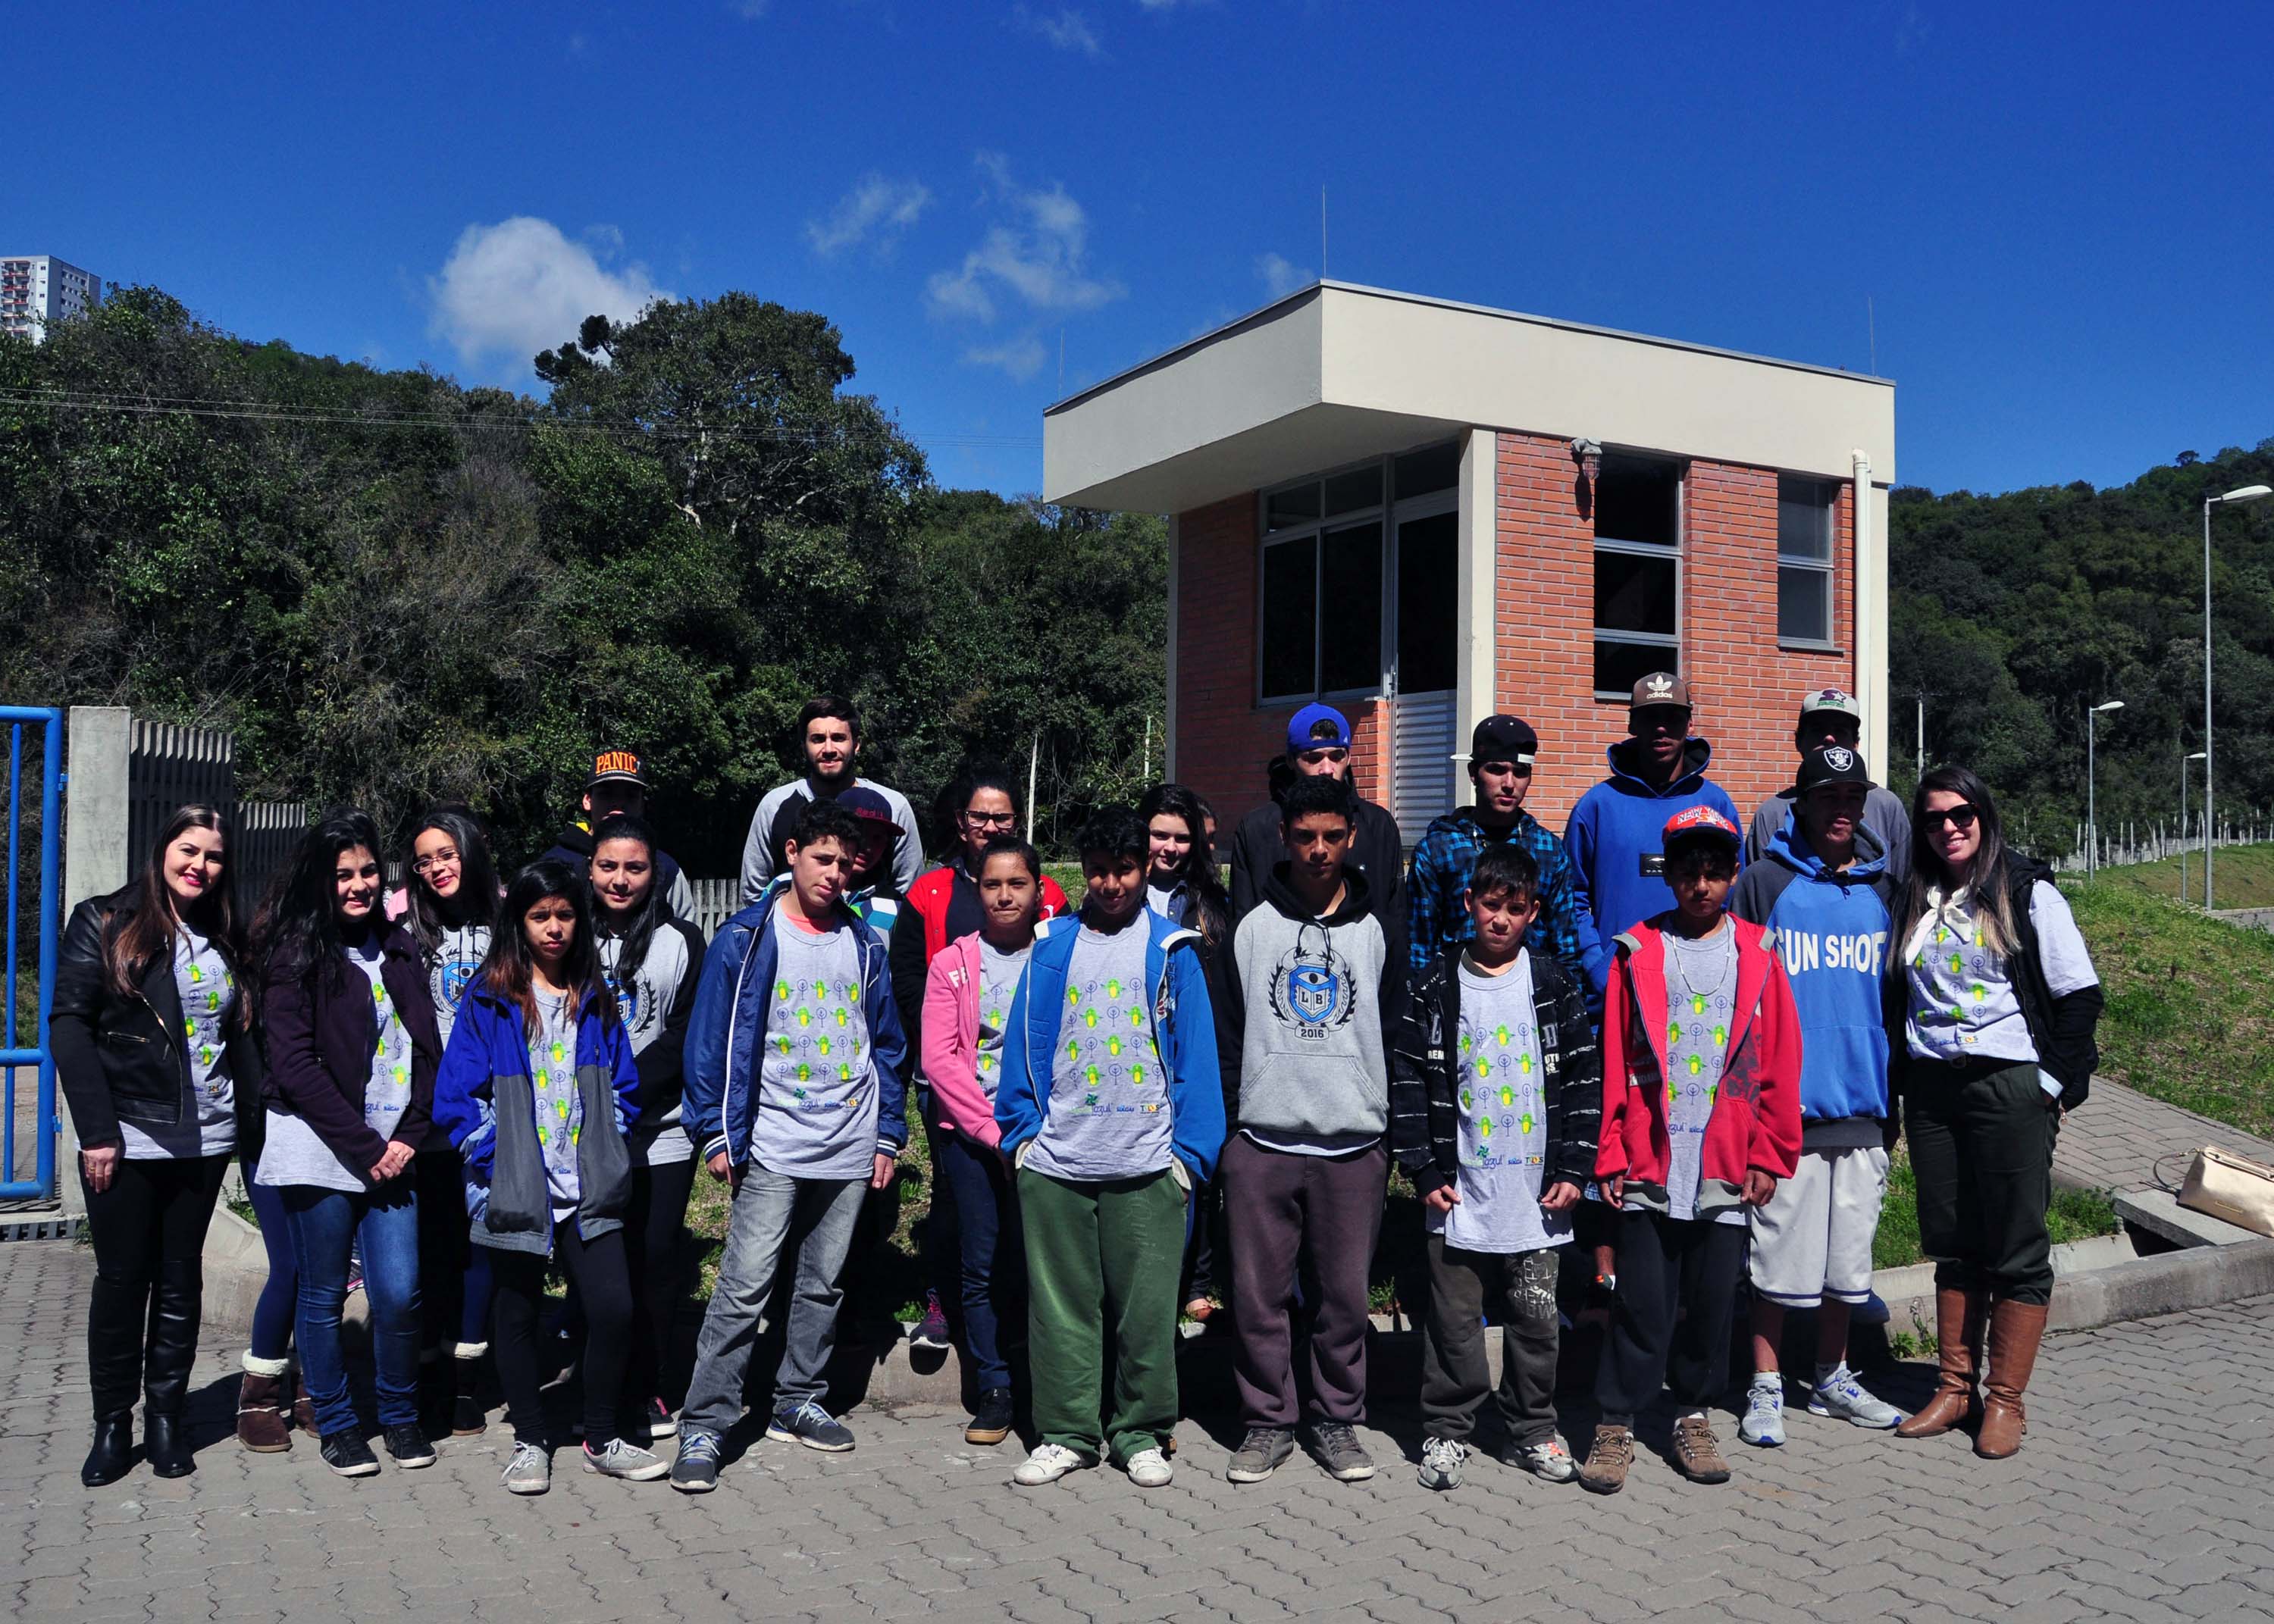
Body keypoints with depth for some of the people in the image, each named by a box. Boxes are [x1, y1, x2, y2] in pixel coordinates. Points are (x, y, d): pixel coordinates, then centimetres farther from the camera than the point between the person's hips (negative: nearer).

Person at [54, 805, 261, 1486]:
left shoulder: (224, 942, 11)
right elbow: (69, 1025, -8)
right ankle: (113, 1426, 17)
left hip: (204, 1141, 4)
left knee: (181, 1281, 10)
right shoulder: (105, 922, -3)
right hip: (126, 1141, -4)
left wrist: (255, 1125, 3)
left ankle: (166, 1418, 19)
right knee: (122, 1281, 4)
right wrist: (97, 1131, -14)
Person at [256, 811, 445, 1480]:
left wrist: (409, 1135, -1)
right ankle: (335, 1424, 24)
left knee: (398, 1293, -1)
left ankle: (400, 1414, 20)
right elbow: (293, 1063, -9)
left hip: (391, 1152, 3)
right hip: (321, 1152, -3)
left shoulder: (398, 947, 12)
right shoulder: (295, 954, -3)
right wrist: (363, 1146, -11)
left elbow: (427, 1047, 11)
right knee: (323, 1296, 6)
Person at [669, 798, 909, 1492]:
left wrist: (889, 1135, 9)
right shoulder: (746, 938, -4)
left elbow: (886, 1044, 13)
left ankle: (797, 1403, 27)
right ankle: (703, 1427, -1)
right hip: (772, 1144, -4)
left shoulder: (863, 944, 8)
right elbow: (711, 1039, -4)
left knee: (824, 1283, 13)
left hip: (850, 1145, 5)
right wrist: (716, 1133, -8)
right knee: (745, 1286, -8)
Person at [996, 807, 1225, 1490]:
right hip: (1055, 1163, 2)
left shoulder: (1171, 949, 4)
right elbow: (1026, 1043, 10)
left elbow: (1195, 1052, 2)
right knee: (1061, 1304, 8)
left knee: (1146, 1306, 5)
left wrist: (1191, 1152, -3)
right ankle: (1067, 1432, 20)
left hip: (1147, 1164, -1)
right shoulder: (1053, 948, 9)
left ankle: (1140, 1432, 20)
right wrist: (1020, 1131, 1)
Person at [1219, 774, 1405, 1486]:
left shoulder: (1381, 930, 8)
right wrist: (1221, 1128, 2)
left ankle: (1338, 1420, 21)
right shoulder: (1249, 926, 6)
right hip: (1261, 1140, 0)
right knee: (1259, 1292, 3)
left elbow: (1397, 1033, 9)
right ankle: (1268, 1421, 18)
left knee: (1345, 1293, 5)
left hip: (1354, 1144, 0)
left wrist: (1390, 1133, 3)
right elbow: (1226, 1029, 7)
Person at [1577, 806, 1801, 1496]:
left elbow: (1780, 1063, 7)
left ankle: (1693, 1414, 26)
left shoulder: (1756, 954, 7)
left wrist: (1770, 1154, 3)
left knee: (1712, 1300, 9)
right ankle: (1616, 1425, 12)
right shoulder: (1638, 953, 3)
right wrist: (1611, 1155, -2)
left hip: (1728, 1166, 2)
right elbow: (1614, 1062, 1)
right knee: (1643, 1301, 0)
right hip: (1650, 1162, -1)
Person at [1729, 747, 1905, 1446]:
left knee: (1849, 1252, 12)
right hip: (1786, 1103, -4)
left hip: (1862, 1105, 4)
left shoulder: (1881, 888, 10)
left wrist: (1894, 1101, 14)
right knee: (1780, 1250, 1)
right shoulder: (1764, 882, -3)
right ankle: (1766, 1388, 14)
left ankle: (1832, 1379, 28)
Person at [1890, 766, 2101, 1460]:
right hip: (1930, 1087, 4)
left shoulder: (2028, 893, -2)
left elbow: (2080, 995, -2)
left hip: (2009, 1087, -4)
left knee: (2017, 1250, 1)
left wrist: (2056, 1084, -7)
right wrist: (1901, 1082, 9)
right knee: (1952, 1246, 10)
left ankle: (2005, 1402, 10)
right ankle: (1955, 1389, 19)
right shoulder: (1915, 902, 11)